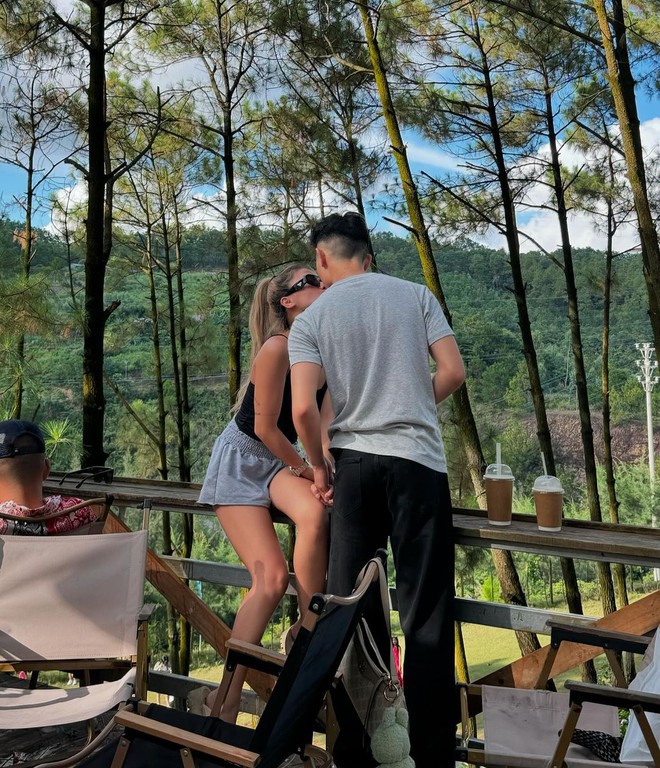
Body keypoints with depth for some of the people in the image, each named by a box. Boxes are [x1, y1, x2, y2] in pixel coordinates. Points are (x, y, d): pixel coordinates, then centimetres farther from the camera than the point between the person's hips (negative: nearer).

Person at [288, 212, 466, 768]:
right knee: (426, 612, 5)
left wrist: (319, 467, 8)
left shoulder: (311, 319, 3)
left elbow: (303, 409, -8)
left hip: (353, 462, 1)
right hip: (418, 461, 0)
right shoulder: (416, 295, 5)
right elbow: (453, 373, 0)